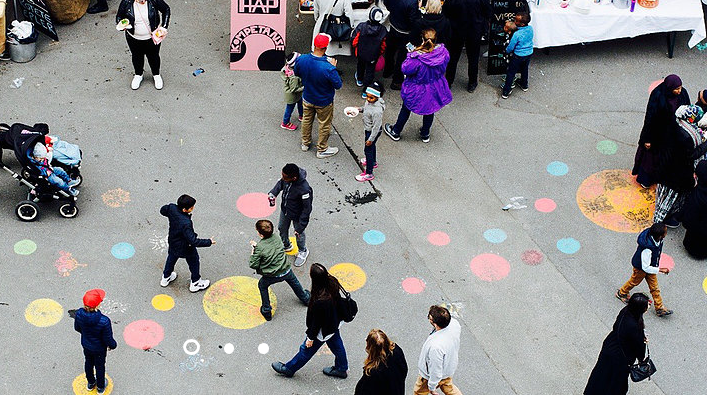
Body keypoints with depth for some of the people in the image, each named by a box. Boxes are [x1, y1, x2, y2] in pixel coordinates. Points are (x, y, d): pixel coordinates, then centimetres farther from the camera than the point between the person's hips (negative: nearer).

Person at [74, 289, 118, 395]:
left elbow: (77, 328, -6)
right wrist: (113, 345, -2)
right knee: (99, 366, 25)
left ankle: (90, 383, 57)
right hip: (99, 348, -3)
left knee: (88, 363, 31)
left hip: (86, 345, 3)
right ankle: (100, 387, 51)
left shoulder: (79, 314, -29)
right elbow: (108, 339, -25)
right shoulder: (104, 321, -41)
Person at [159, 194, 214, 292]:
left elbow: (162, 210, -1)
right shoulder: (186, 223, -43)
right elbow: (193, 241, -38)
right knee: (194, 262, 21)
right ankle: (195, 283, 41)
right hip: (185, 247, -6)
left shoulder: (172, 208, -25)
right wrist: (209, 242, -29)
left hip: (173, 242, 6)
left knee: (171, 258, 32)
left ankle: (165, 278, 53)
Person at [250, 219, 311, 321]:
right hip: (286, 271, 4)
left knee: (262, 286, 27)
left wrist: (252, 253, -1)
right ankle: (305, 298, 57)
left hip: (271, 276, -4)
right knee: (294, 281, 35)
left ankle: (266, 311, 32)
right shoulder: (276, 238, -8)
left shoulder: (259, 248, -23)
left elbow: (254, 265, -17)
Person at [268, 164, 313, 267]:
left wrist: (301, 226, -23)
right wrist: (273, 194, -15)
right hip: (285, 210, 6)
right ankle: (286, 246, 59)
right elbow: (280, 183, 2)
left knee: (299, 234, 20)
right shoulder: (286, 178, -25)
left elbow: (307, 208, -29)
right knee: (282, 228, 29)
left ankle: (303, 251, 52)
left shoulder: (304, 189, -42)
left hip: (297, 215, -6)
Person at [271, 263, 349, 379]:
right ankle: (341, 369, 54)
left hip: (323, 331, -7)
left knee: (307, 350, 18)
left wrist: (311, 337, -10)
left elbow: (316, 321, -27)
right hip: (334, 323, 7)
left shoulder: (320, 302, -43)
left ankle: (289, 369, 41)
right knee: (336, 345, 30)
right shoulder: (332, 283, -23)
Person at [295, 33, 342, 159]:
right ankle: (322, 149, 39)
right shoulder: (328, 68, -38)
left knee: (307, 120, 29)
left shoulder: (301, 59, -23)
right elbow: (338, 85, -22)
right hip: (323, 102, -4)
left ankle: (305, 143, 50)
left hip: (307, 99, 4)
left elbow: (297, 73, -1)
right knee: (324, 125, 21)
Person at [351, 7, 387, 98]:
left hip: (361, 53, 1)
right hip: (373, 56, -1)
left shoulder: (361, 27, -27)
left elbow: (354, 41, -17)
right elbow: (383, 46, -10)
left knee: (360, 66, 31)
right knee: (370, 71, 17)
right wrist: (379, 53, 10)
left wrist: (357, 49, 4)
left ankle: (359, 80, 59)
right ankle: (366, 91, 24)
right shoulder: (383, 30, -23)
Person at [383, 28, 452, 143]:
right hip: (435, 89, 4)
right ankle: (425, 134, 47)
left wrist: (411, 54, -15)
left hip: (417, 91, -4)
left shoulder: (417, 58, -37)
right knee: (429, 110, 27)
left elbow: (405, 69, -22)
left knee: (406, 109, 21)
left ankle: (395, 132, 41)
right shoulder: (443, 52, -22)